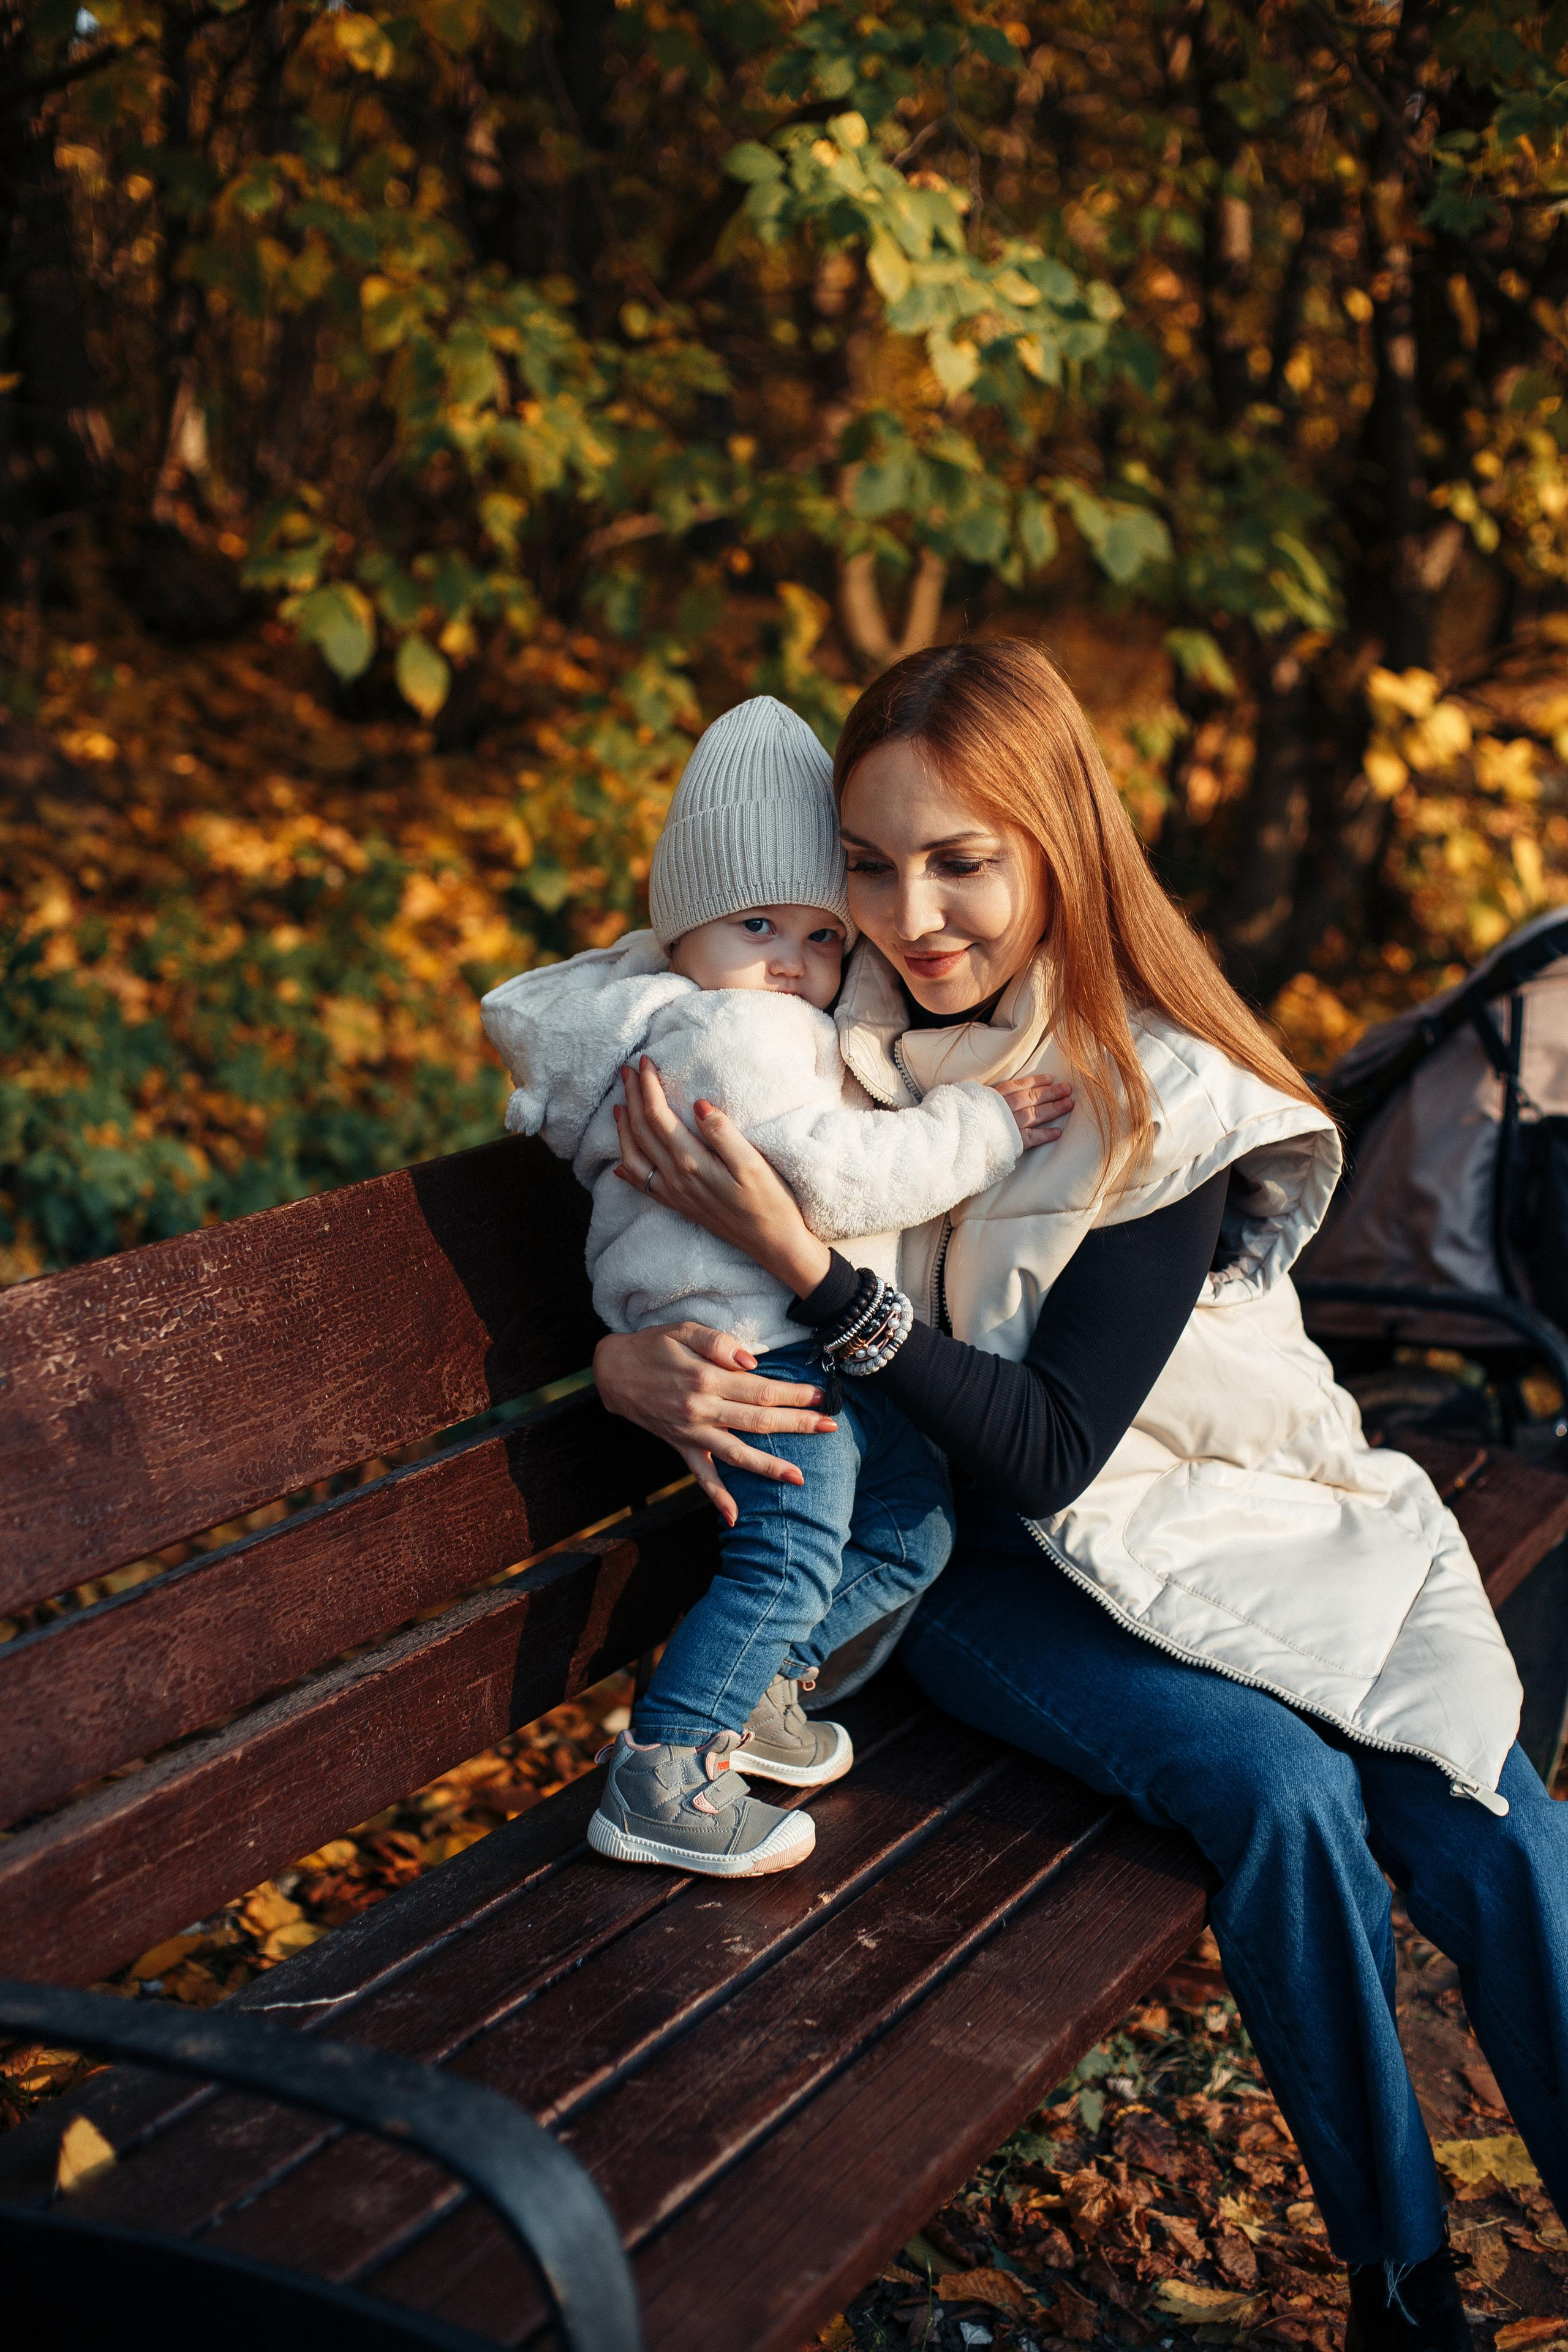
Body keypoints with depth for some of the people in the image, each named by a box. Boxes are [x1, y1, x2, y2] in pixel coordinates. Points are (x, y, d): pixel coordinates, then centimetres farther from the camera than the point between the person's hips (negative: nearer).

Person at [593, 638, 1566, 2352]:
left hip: (1193, 1520, 1)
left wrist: (803, 1261, -32)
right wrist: (625, 1362, -20)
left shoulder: (1164, 1106, -15)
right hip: (966, 1567, 0)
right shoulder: (813, 1043, -9)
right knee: (1282, 1787, -26)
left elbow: (1053, 1453, -22)